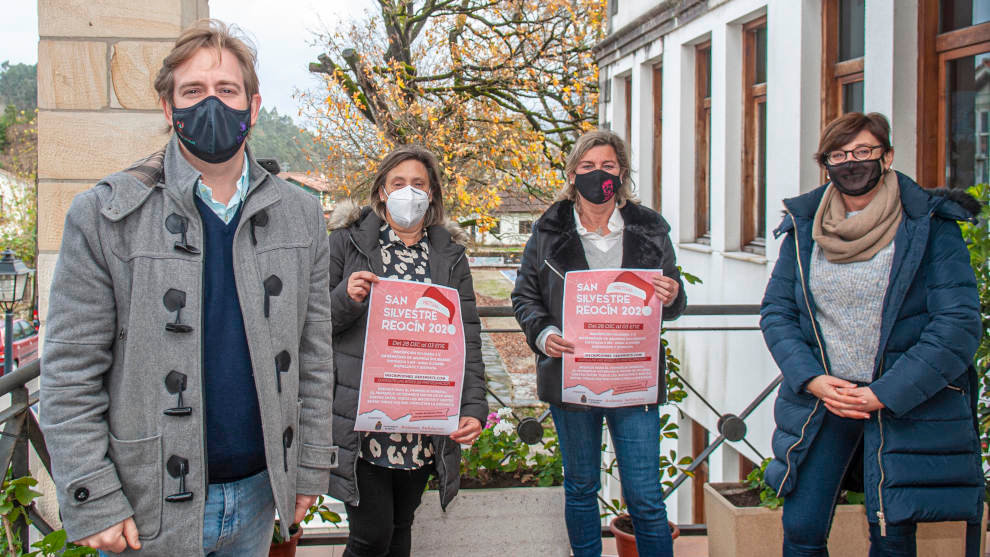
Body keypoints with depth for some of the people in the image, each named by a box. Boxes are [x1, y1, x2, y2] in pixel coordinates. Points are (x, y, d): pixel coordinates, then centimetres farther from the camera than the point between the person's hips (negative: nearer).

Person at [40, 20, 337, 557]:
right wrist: (91, 502, -12)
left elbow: (313, 355, 7)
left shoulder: (299, 216, 4)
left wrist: (310, 466, 5)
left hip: (257, 492, 3)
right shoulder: (104, 215, -7)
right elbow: (69, 373, -8)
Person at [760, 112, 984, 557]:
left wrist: (886, 393, -15)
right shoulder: (804, 228, 6)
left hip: (905, 404, -3)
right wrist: (811, 379, -10)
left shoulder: (930, 225, -5)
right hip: (819, 400, 3)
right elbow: (775, 312, 6)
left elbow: (958, 322, -10)